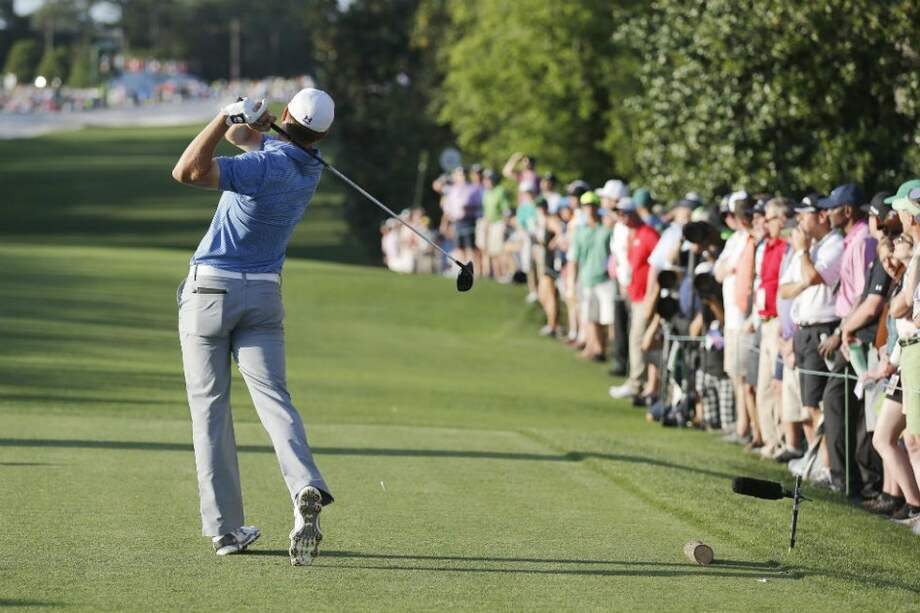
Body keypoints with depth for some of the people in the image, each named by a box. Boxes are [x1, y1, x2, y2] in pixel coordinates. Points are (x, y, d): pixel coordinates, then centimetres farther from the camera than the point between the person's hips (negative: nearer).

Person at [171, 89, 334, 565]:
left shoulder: (264, 165, -19)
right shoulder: (310, 170, 5)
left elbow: (187, 171, -30)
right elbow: (250, 139, 18)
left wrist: (228, 117, -24)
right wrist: (240, 126, -5)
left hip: (209, 292, -5)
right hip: (264, 295, 5)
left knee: (210, 407, 4)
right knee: (273, 398, -4)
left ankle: (226, 529, 2)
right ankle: (306, 488, -31)